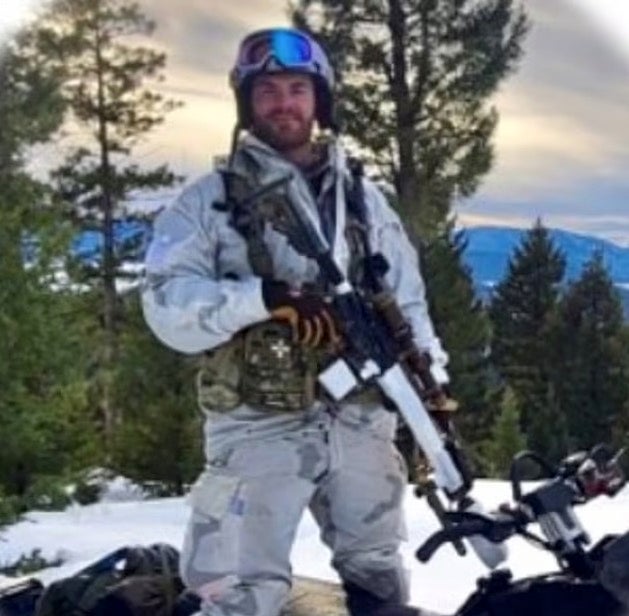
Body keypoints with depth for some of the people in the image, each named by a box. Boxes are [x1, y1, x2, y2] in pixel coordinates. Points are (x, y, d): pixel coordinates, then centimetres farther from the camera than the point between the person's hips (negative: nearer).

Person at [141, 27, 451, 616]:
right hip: (259, 425, -4)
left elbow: (406, 296, 17)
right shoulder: (210, 199, 0)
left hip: (361, 421, 5)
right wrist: (264, 297, -23)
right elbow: (166, 303, -10)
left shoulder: (363, 196, 14)